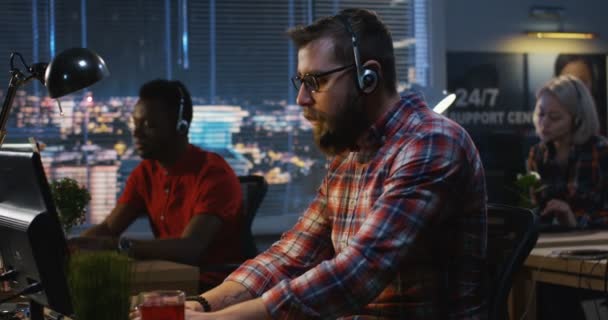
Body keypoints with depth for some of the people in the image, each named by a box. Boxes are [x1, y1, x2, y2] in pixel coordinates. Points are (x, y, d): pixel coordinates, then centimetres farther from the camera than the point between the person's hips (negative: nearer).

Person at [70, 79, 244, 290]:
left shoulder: (214, 174, -18)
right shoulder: (145, 173, 6)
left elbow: (189, 248, -30)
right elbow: (108, 229, 4)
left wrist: (112, 245, -38)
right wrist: (67, 247, -18)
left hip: (216, 287, -7)